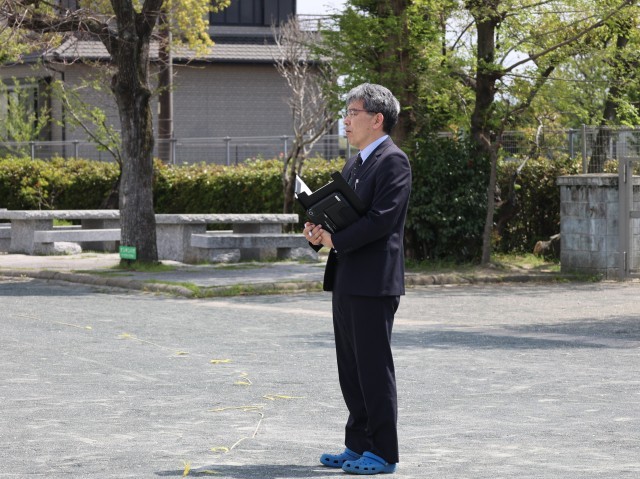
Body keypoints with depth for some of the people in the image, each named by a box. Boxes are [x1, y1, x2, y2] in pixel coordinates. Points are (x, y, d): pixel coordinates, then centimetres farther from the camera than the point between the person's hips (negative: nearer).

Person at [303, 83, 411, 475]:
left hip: (374, 282, -10)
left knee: (374, 366, -5)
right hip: (347, 281, 10)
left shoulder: (393, 161, -11)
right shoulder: (354, 165, 20)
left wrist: (335, 239, -18)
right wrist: (318, 232, 1)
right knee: (351, 369, 13)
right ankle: (358, 446, 21)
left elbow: (381, 219, -20)